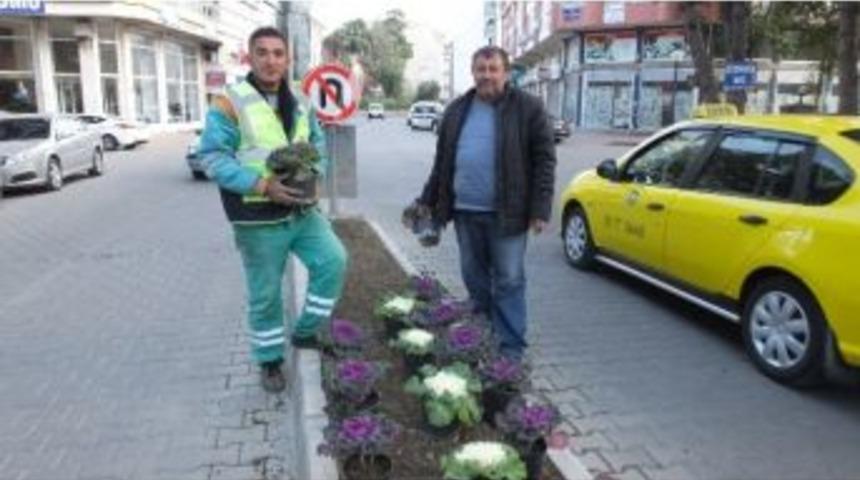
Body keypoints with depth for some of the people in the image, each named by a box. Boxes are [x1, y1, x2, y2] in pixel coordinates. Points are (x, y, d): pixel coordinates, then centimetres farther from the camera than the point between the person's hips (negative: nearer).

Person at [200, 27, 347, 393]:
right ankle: (270, 360, 28)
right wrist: (263, 185, -24)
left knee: (333, 261, -6)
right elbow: (213, 158, -15)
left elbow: (318, 146, 17)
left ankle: (305, 331, 16)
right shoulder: (230, 103, -10)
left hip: (301, 210, 5)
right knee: (265, 294, 6)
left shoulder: (300, 103, 9)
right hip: (258, 218, -5)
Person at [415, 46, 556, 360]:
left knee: (508, 282, 2)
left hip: (506, 213, -5)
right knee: (474, 280, 14)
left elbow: (544, 160, -6)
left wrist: (540, 209, -13)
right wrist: (427, 201, 15)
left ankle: (510, 349, 12)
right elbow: (442, 162, 17)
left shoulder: (528, 108, -3)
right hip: (465, 212, 5)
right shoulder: (457, 110, 12)